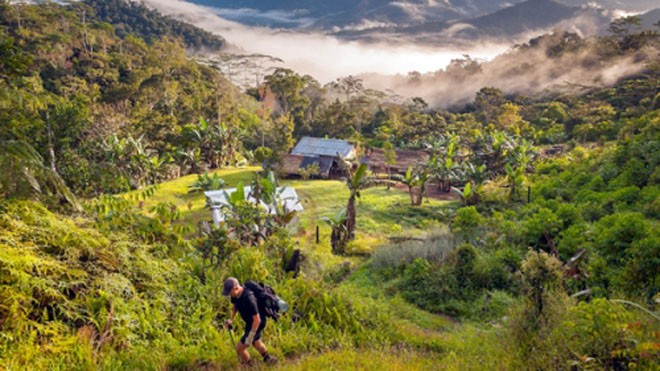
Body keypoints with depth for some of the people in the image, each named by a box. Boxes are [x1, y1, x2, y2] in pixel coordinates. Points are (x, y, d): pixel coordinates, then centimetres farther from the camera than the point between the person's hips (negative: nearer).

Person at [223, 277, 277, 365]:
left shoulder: (248, 298, -39)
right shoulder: (235, 294, -14)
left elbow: (257, 319, -33)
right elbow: (235, 305, 10)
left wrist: (250, 336, -29)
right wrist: (231, 319, -2)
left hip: (257, 324, -9)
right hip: (249, 322, 9)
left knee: (240, 347, -3)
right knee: (256, 342, 31)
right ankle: (268, 359, 55)